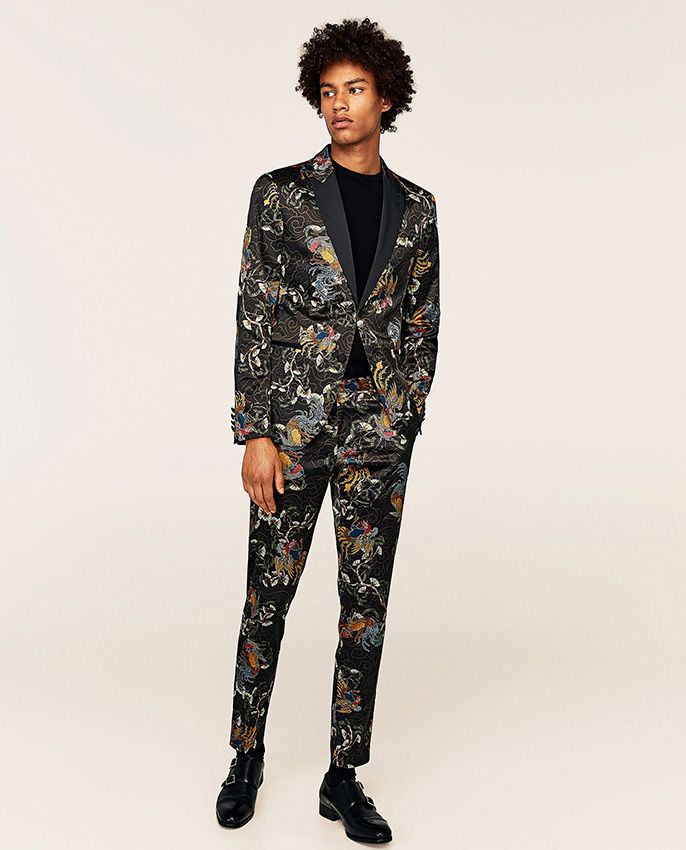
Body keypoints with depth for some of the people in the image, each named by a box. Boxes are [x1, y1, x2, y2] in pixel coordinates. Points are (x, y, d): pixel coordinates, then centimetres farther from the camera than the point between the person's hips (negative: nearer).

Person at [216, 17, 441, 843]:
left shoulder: (415, 207, 9)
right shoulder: (281, 192, 0)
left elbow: (422, 324, 12)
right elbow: (253, 316, -5)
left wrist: (406, 422, 8)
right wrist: (254, 433, -10)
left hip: (379, 432, 3)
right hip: (292, 423, -2)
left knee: (367, 602, 6)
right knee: (268, 596, 7)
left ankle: (344, 778, 20)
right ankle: (247, 757, 28)